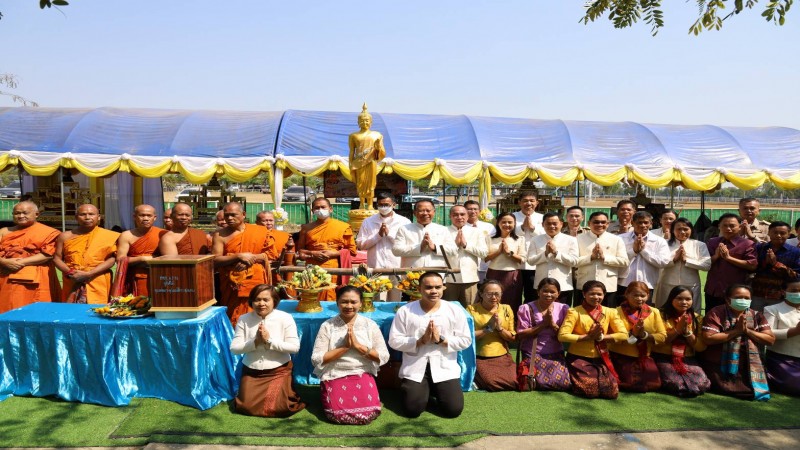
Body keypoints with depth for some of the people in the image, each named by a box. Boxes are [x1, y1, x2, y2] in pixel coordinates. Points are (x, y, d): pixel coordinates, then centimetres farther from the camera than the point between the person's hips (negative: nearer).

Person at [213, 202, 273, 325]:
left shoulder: (259, 231, 5)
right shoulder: (220, 236, 4)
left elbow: (270, 253, 4)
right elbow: (215, 261, -4)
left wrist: (251, 258, -11)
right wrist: (239, 256, -14)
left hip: (256, 283, 0)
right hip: (233, 286, 0)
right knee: (234, 320, 0)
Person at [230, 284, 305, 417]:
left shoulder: (285, 318, -11)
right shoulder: (244, 319, -4)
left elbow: (295, 347, -15)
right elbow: (234, 348, -6)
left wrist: (269, 340, -22)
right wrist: (255, 342, -21)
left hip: (279, 371, -2)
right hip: (251, 371, 3)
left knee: (277, 408, -15)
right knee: (245, 407, -10)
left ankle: (286, 393, 20)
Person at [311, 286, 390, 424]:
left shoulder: (370, 325, 1)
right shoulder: (327, 326, -2)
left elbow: (384, 357, -3)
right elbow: (316, 359, -8)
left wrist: (358, 345, -14)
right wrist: (344, 347, -15)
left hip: (363, 375, 1)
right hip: (334, 376, 0)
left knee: (369, 414, -20)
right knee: (338, 415, -20)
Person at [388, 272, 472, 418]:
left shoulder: (455, 310, 0)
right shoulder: (405, 311, -3)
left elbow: (465, 340, -1)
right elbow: (394, 341, -4)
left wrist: (441, 339, -16)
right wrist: (421, 340, -17)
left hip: (445, 368, 1)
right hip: (414, 368, 0)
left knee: (454, 410, -11)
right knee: (412, 410, -13)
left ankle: (436, 390, 22)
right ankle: (425, 390, 21)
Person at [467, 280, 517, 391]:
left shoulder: (506, 309, 8)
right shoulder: (472, 309, -3)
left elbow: (512, 337, 8)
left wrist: (500, 328, -11)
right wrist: (488, 328, -15)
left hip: (503, 356, 4)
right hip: (480, 358, -4)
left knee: (514, 382, -19)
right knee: (491, 383, -29)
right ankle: (476, 378, 4)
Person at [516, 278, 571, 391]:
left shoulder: (563, 309, 4)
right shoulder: (526, 308, -5)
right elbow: (520, 335, -10)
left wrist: (553, 324, -16)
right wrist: (543, 324, -16)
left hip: (556, 354, 3)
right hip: (532, 354, -3)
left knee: (564, 383, -17)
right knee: (542, 382, -24)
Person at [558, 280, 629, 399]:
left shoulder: (610, 312, 4)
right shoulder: (575, 312, -9)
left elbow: (623, 334, -1)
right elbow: (562, 336, -17)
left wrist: (601, 337, -14)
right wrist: (588, 337, -19)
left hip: (601, 359, 4)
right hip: (578, 358, -4)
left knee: (612, 392, -10)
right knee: (591, 390, -19)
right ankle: (575, 380, 14)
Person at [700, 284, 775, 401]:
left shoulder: (756, 316, 7)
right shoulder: (716, 313, -7)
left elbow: (771, 339, 2)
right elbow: (708, 339, -18)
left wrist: (747, 330, -11)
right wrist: (736, 331, -17)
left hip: (748, 368, 5)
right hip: (717, 367, -5)